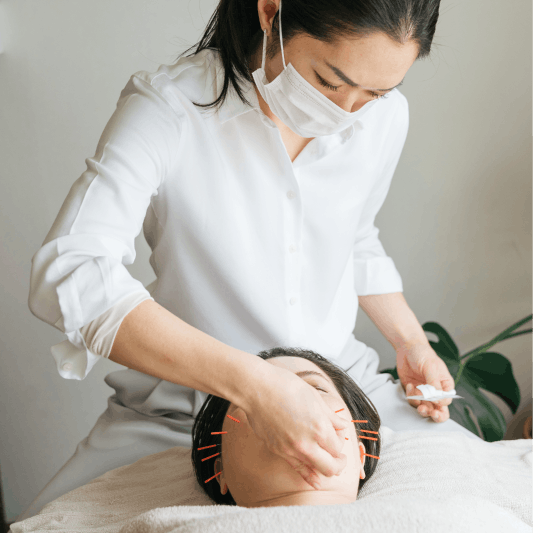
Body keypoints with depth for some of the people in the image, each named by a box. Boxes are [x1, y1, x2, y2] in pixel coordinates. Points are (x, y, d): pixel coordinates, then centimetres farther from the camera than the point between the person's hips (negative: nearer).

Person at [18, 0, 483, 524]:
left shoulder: (385, 117, -4)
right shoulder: (167, 107, -20)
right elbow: (66, 274, -34)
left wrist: (410, 341, 5)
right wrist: (253, 383, -41)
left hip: (346, 382, 3)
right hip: (188, 397, -2)